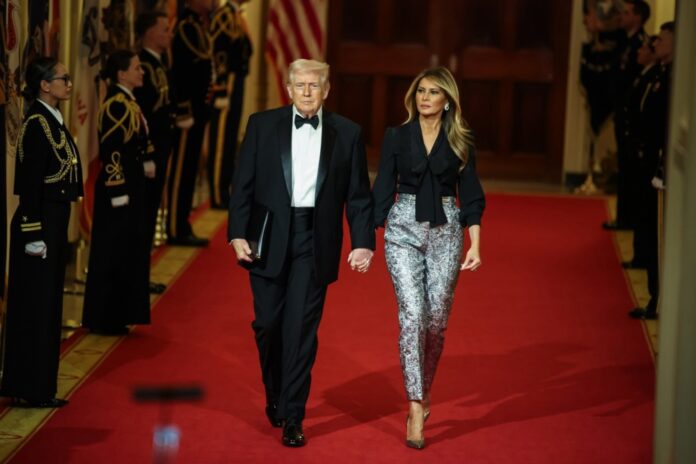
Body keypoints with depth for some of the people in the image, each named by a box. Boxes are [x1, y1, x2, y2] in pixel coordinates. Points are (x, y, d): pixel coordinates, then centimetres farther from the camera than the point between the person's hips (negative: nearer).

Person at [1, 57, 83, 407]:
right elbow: (30, 184, -19)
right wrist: (35, 235, -20)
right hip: (39, 223, -10)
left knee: (46, 306, 13)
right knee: (35, 306, -3)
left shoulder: (52, 121, 13)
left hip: (54, 222, 10)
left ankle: (38, 387, 20)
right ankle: (30, 390, 4)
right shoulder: (36, 124, -16)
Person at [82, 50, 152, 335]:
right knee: (113, 253, -2)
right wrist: (118, 192, -22)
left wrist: (147, 162, 6)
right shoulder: (115, 105, -16)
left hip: (130, 184, 10)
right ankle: (104, 319, 5)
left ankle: (116, 316, 21)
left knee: (128, 252, 14)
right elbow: (110, 151, -21)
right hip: (118, 187, -10)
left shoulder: (128, 102, 12)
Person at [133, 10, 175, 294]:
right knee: (143, 214, -4)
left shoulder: (157, 63, 14)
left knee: (149, 212, 13)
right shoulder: (144, 65, -17)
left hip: (158, 150, 10)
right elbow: (141, 113, -22)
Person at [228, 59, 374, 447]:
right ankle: (275, 397, 31)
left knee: (301, 328, -4)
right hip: (269, 239, 1)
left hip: (315, 242, -1)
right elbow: (243, 184, 2)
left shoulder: (347, 134, 4)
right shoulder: (262, 125, 4)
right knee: (268, 323, 7)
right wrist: (238, 233, -5)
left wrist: (363, 242, -4)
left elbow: (358, 195, 4)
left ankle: (292, 418, 1)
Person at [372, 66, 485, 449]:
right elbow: (382, 191, 4)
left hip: (445, 232, 1)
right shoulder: (396, 137, 3)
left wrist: (475, 245, -5)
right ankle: (416, 408, -14)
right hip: (404, 230, -1)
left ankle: (423, 393, 25)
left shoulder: (460, 141, 4)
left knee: (436, 319, 2)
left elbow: (471, 196, 4)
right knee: (412, 314, -13)